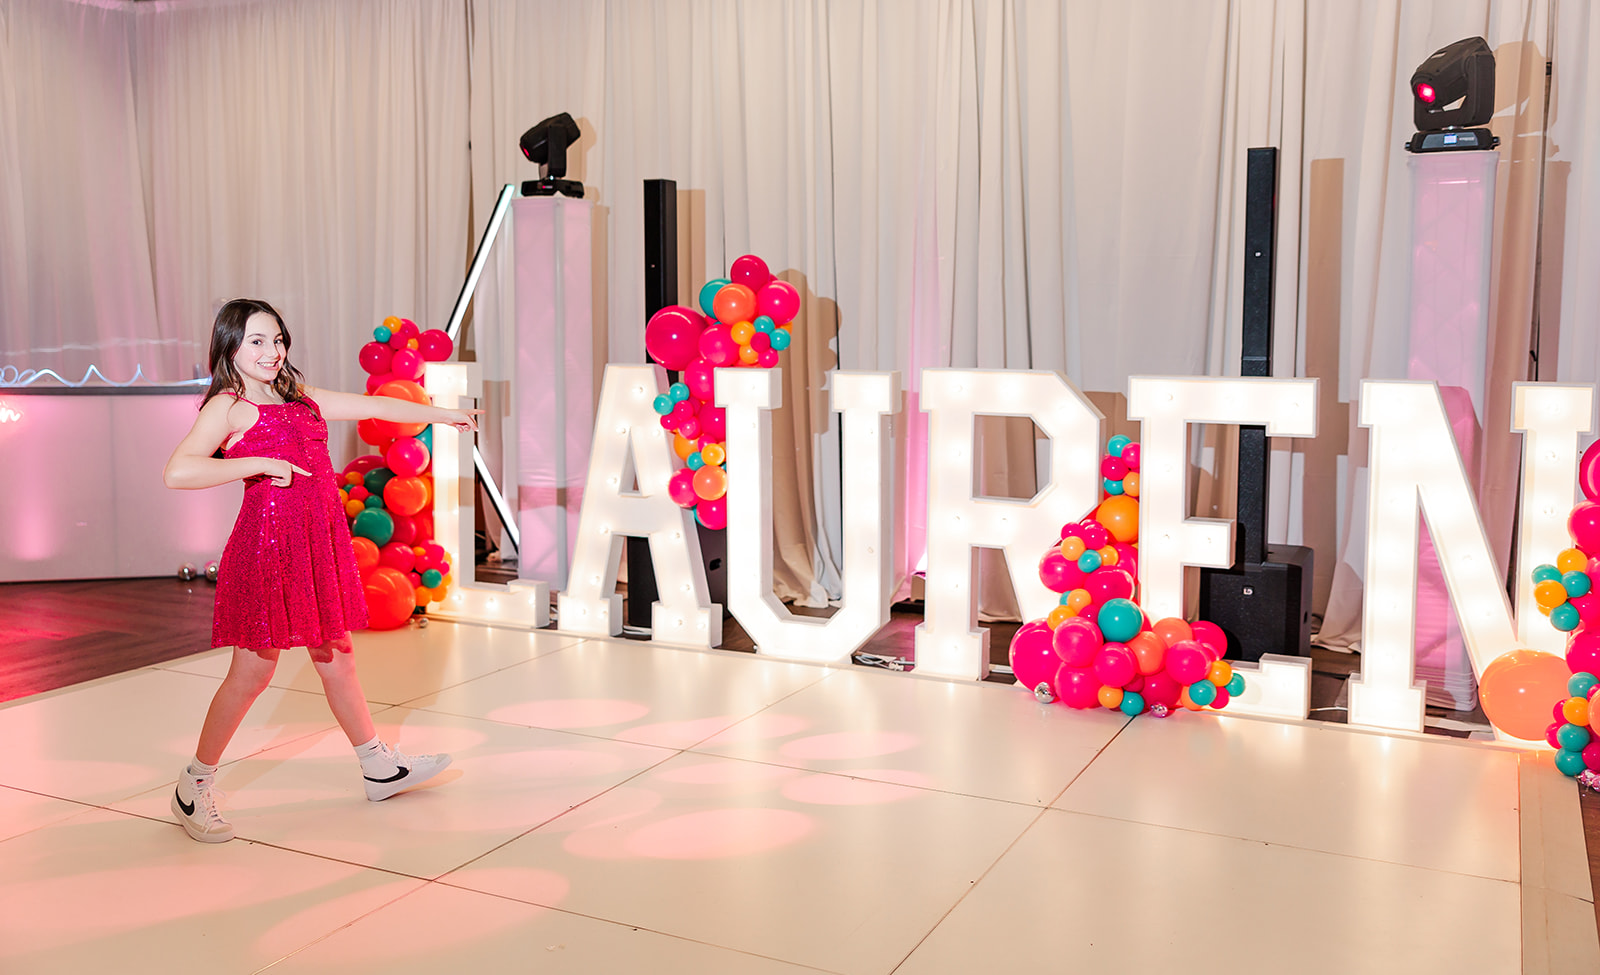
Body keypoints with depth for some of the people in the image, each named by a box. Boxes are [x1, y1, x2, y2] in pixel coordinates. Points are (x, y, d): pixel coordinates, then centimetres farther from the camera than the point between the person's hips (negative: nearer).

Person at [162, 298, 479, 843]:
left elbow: (373, 406, 23)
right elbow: (178, 472, -20)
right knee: (254, 670, -2)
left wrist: (439, 415, 24)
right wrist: (262, 464, -19)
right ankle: (194, 788, 13)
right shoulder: (227, 407, -6)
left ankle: (379, 768, 24)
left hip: (318, 546, 7)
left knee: (335, 657, 15)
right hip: (267, 544, -7)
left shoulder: (299, 398, 16)